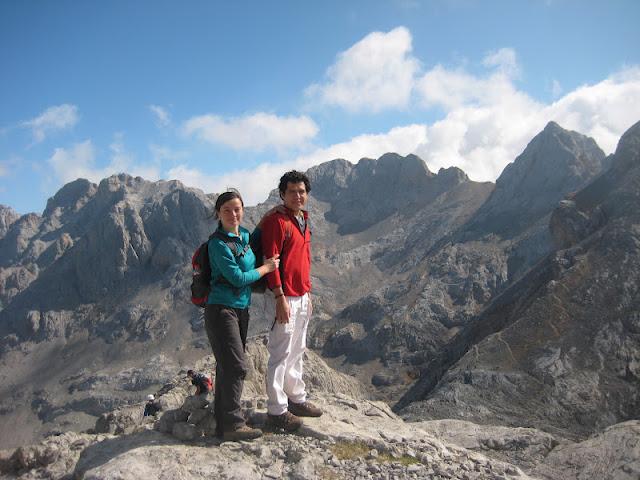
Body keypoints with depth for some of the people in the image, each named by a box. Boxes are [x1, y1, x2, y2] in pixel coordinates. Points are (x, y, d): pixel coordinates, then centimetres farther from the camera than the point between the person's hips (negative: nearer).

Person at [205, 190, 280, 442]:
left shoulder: (246, 236, 8)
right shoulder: (218, 243, -14)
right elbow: (237, 278, -16)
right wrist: (266, 268, -6)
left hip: (241, 310, 8)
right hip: (221, 309, -8)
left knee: (227, 366, 14)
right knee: (236, 366, -9)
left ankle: (222, 418, 26)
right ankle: (232, 424, 2)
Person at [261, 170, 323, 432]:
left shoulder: (304, 221, 13)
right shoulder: (276, 221, -13)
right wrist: (280, 298, -21)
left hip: (302, 297, 9)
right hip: (283, 297, -9)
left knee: (297, 351, 18)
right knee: (281, 354, -2)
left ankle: (296, 399, 31)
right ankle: (276, 410, 9)